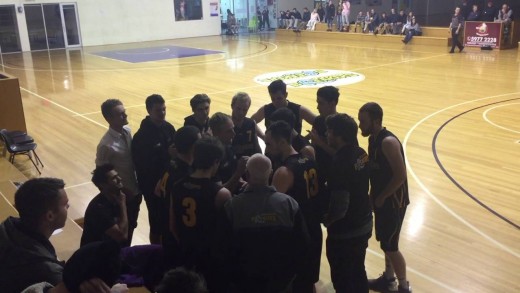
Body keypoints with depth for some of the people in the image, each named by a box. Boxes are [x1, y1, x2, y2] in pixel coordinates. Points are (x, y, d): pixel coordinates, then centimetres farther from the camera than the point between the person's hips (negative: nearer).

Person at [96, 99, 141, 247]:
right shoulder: (106, 145, -26)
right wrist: (120, 192, -12)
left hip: (135, 190, 7)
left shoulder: (127, 131, -5)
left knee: (131, 226, 23)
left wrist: (138, 185, 7)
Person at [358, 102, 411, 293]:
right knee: (386, 243, 20)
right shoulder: (373, 139, 4)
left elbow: (400, 176, -26)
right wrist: (374, 195, 5)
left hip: (393, 201, -8)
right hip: (381, 199, 9)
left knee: (390, 246, 1)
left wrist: (381, 197, -17)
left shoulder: (388, 142, -25)